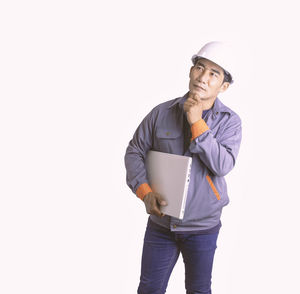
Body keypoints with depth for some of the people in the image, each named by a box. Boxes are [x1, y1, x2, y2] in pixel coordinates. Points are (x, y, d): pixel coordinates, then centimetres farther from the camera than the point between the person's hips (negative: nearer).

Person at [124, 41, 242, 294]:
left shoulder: (230, 121, -8)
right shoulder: (162, 112, -4)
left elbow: (223, 166, -20)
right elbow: (134, 151, 1)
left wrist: (196, 123, -23)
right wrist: (145, 191, -14)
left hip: (202, 226, -1)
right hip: (160, 221, 1)